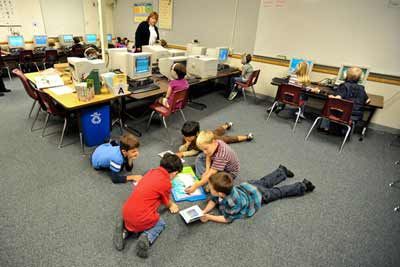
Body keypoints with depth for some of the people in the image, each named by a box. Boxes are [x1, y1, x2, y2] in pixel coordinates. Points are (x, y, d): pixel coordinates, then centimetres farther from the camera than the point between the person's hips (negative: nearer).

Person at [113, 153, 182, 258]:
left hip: (126, 213, 6)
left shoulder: (152, 172, 6)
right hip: (141, 219, -6)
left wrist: (170, 203, 35)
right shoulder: (166, 183, -12)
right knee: (161, 223, 24)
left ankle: (126, 230, 11)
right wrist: (172, 205, 32)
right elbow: (167, 203, 9)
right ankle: (146, 238, -3)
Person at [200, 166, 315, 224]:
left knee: (278, 192, 13)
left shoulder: (233, 202, -43)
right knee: (264, 182, 29)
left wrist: (209, 217, -34)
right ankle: (282, 171, 52)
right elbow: (213, 200, -10)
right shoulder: (222, 190, -25)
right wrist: (205, 211, -27)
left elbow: (228, 218, -32)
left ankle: (302, 186, 30)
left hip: (258, 194, -5)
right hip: (247, 186, 6)